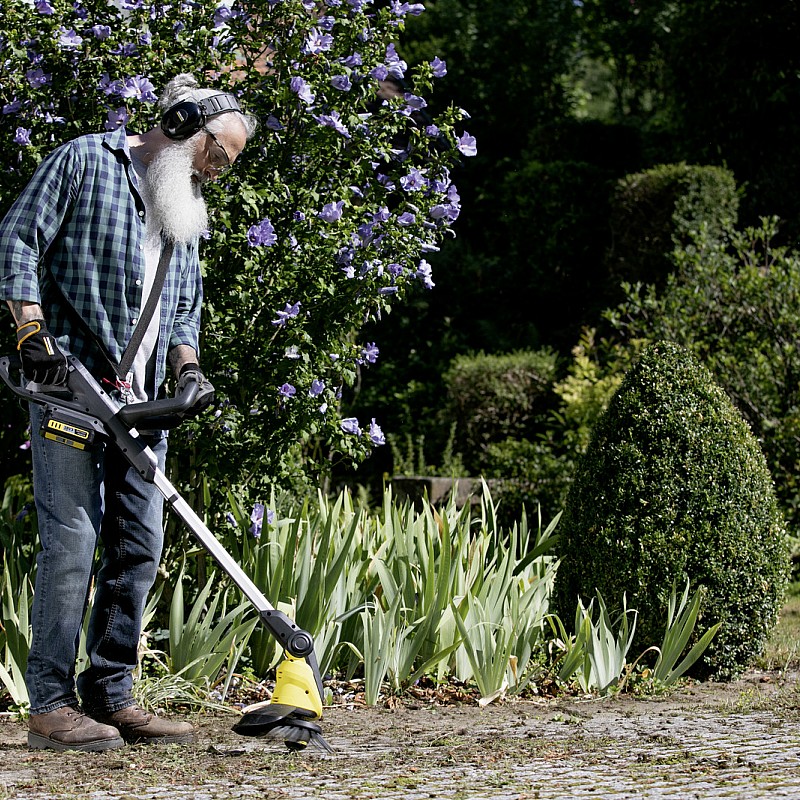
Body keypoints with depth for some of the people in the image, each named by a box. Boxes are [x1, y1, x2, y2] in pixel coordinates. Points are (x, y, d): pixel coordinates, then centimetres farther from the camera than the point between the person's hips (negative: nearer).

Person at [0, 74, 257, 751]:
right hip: (69, 384, -8)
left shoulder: (188, 210, 23)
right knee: (72, 538, -10)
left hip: (144, 401, 8)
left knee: (139, 546, 6)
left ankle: (111, 696, 14)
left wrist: (187, 366, 6)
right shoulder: (86, 162, 1)